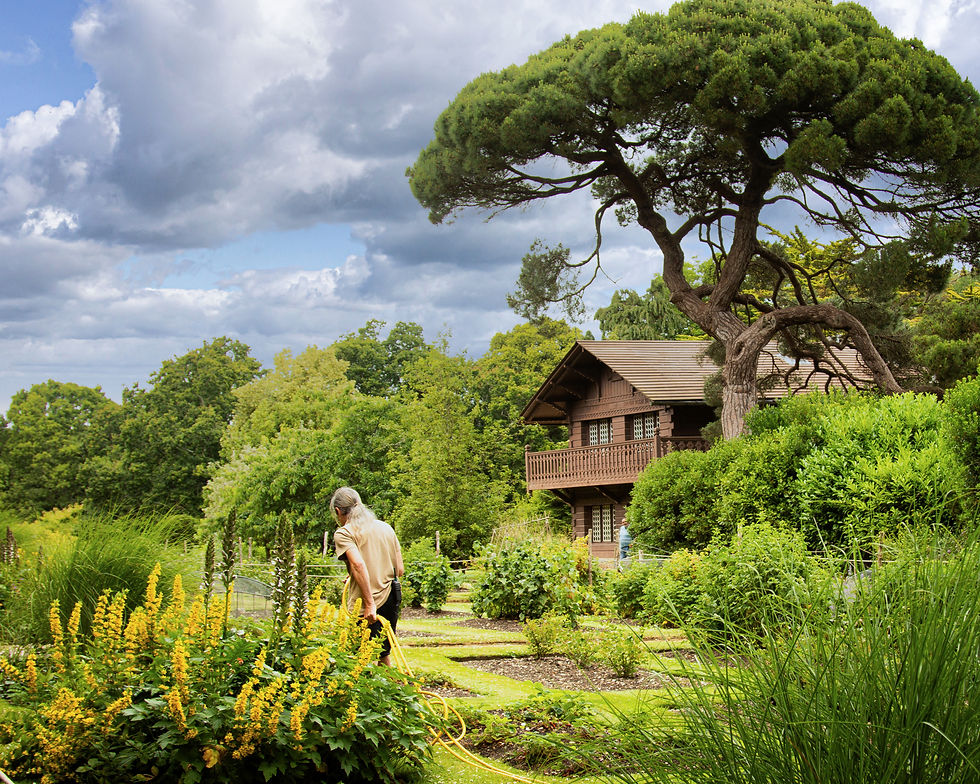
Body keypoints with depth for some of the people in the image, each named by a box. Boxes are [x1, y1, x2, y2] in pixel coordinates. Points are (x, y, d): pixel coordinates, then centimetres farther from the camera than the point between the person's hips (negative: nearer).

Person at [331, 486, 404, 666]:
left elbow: (358, 565, -20)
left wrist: (369, 603, -21)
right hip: (392, 599, 7)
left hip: (367, 606, -7)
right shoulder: (386, 527, 14)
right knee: (384, 654, 21)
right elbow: (400, 570, 13)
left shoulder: (343, 533, -5)